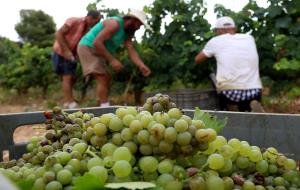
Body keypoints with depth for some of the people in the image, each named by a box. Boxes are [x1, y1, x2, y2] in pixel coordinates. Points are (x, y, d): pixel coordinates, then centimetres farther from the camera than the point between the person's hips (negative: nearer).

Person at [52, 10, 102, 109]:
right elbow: (58, 34, -21)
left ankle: (67, 103, 19)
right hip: (61, 53, -7)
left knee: (72, 78, 8)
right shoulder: (74, 21, -17)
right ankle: (71, 104, -11)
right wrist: (67, 50, -24)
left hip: (71, 55, 7)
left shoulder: (88, 29, 1)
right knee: (67, 77, -11)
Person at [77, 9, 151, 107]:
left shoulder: (128, 32, 7)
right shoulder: (115, 24, -22)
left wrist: (141, 66, -21)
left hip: (97, 51, 10)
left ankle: (102, 106, 24)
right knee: (102, 79, -18)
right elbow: (97, 42, -30)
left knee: (107, 78, 15)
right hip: (88, 48, -10)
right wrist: (112, 60, -31)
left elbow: (131, 51, -4)